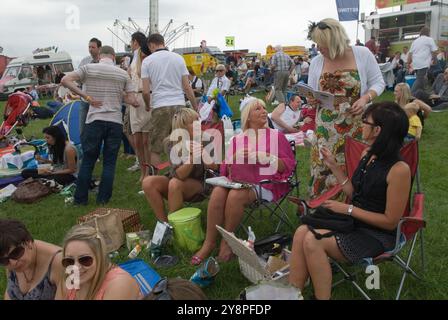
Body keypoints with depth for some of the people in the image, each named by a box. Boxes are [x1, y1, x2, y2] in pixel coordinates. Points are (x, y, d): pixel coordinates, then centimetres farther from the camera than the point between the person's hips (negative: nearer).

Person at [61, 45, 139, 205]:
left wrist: (86, 97, -5)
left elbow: (65, 80, -6)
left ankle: (81, 198, 16)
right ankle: (103, 198, 10)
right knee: (109, 162, 8)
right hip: (115, 122, 1)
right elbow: (133, 101, 1)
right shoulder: (123, 73, 6)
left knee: (87, 161, 10)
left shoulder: (89, 68, 3)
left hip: (94, 120, 0)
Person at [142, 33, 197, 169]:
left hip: (160, 107, -3)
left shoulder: (147, 61, 4)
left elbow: (146, 91, -2)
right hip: (179, 105, 3)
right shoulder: (179, 58, 10)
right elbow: (187, 87, 5)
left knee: (155, 151, 4)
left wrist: (148, 106, 17)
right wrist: (196, 108, 12)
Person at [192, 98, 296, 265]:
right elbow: (225, 169, 16)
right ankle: (209, 242, -19)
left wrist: (268, 158, -10)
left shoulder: (276, 136, 11)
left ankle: (227, 241, -15)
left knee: (235, 195, -32)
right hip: (238, 181, 3)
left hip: (265, 183, -3)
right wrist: (236, 158, -5)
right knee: (218, 193, -28)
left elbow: (289, 165, 5)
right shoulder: (237, 139, 19)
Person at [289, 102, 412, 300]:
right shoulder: (367, 154, 3)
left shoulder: (399, 170, -21)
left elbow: (390, 221, -17)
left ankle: (322, 297, -8)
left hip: (379, 235, -7)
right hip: (355, 222, 7)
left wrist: (348, 209, -17)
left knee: (313, 241, -25)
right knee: (302, 232, -17)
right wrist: (334, 166, 8)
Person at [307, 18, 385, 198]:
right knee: (324, 171, 3)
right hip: (326, 129, 2)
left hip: (357, 127, -2)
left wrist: (366, 98, -17)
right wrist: (311, 100, -11)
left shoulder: (362, 54, -4)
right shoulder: (316, 62, 5)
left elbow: (378, 83, 2)